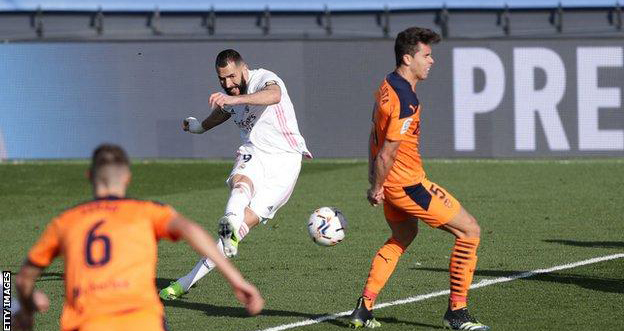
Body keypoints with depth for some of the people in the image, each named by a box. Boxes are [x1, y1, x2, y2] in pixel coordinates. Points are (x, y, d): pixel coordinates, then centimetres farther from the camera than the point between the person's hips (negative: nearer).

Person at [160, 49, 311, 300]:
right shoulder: (231, 95, 12)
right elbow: (221, 114, 38)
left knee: (248, 221, -17)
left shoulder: (263, 79, -13)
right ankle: (230, 222, -67)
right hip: (253, 156, 5)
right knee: (241, 182, -34)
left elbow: (274, 95, -39)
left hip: (284, 160, -5)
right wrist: (198, 126, 59)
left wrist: (234, 99, -54)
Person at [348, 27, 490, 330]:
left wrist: (374, 181, 21)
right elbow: (388, 151, -23)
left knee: (403, 236, 32)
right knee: (469, 231, -2)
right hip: (407, 183, -10)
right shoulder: (406, 100, -24)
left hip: (391, 181, 10)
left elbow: (375, 136, 16)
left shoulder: (387, 86, 7)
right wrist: (376, 188, -10)